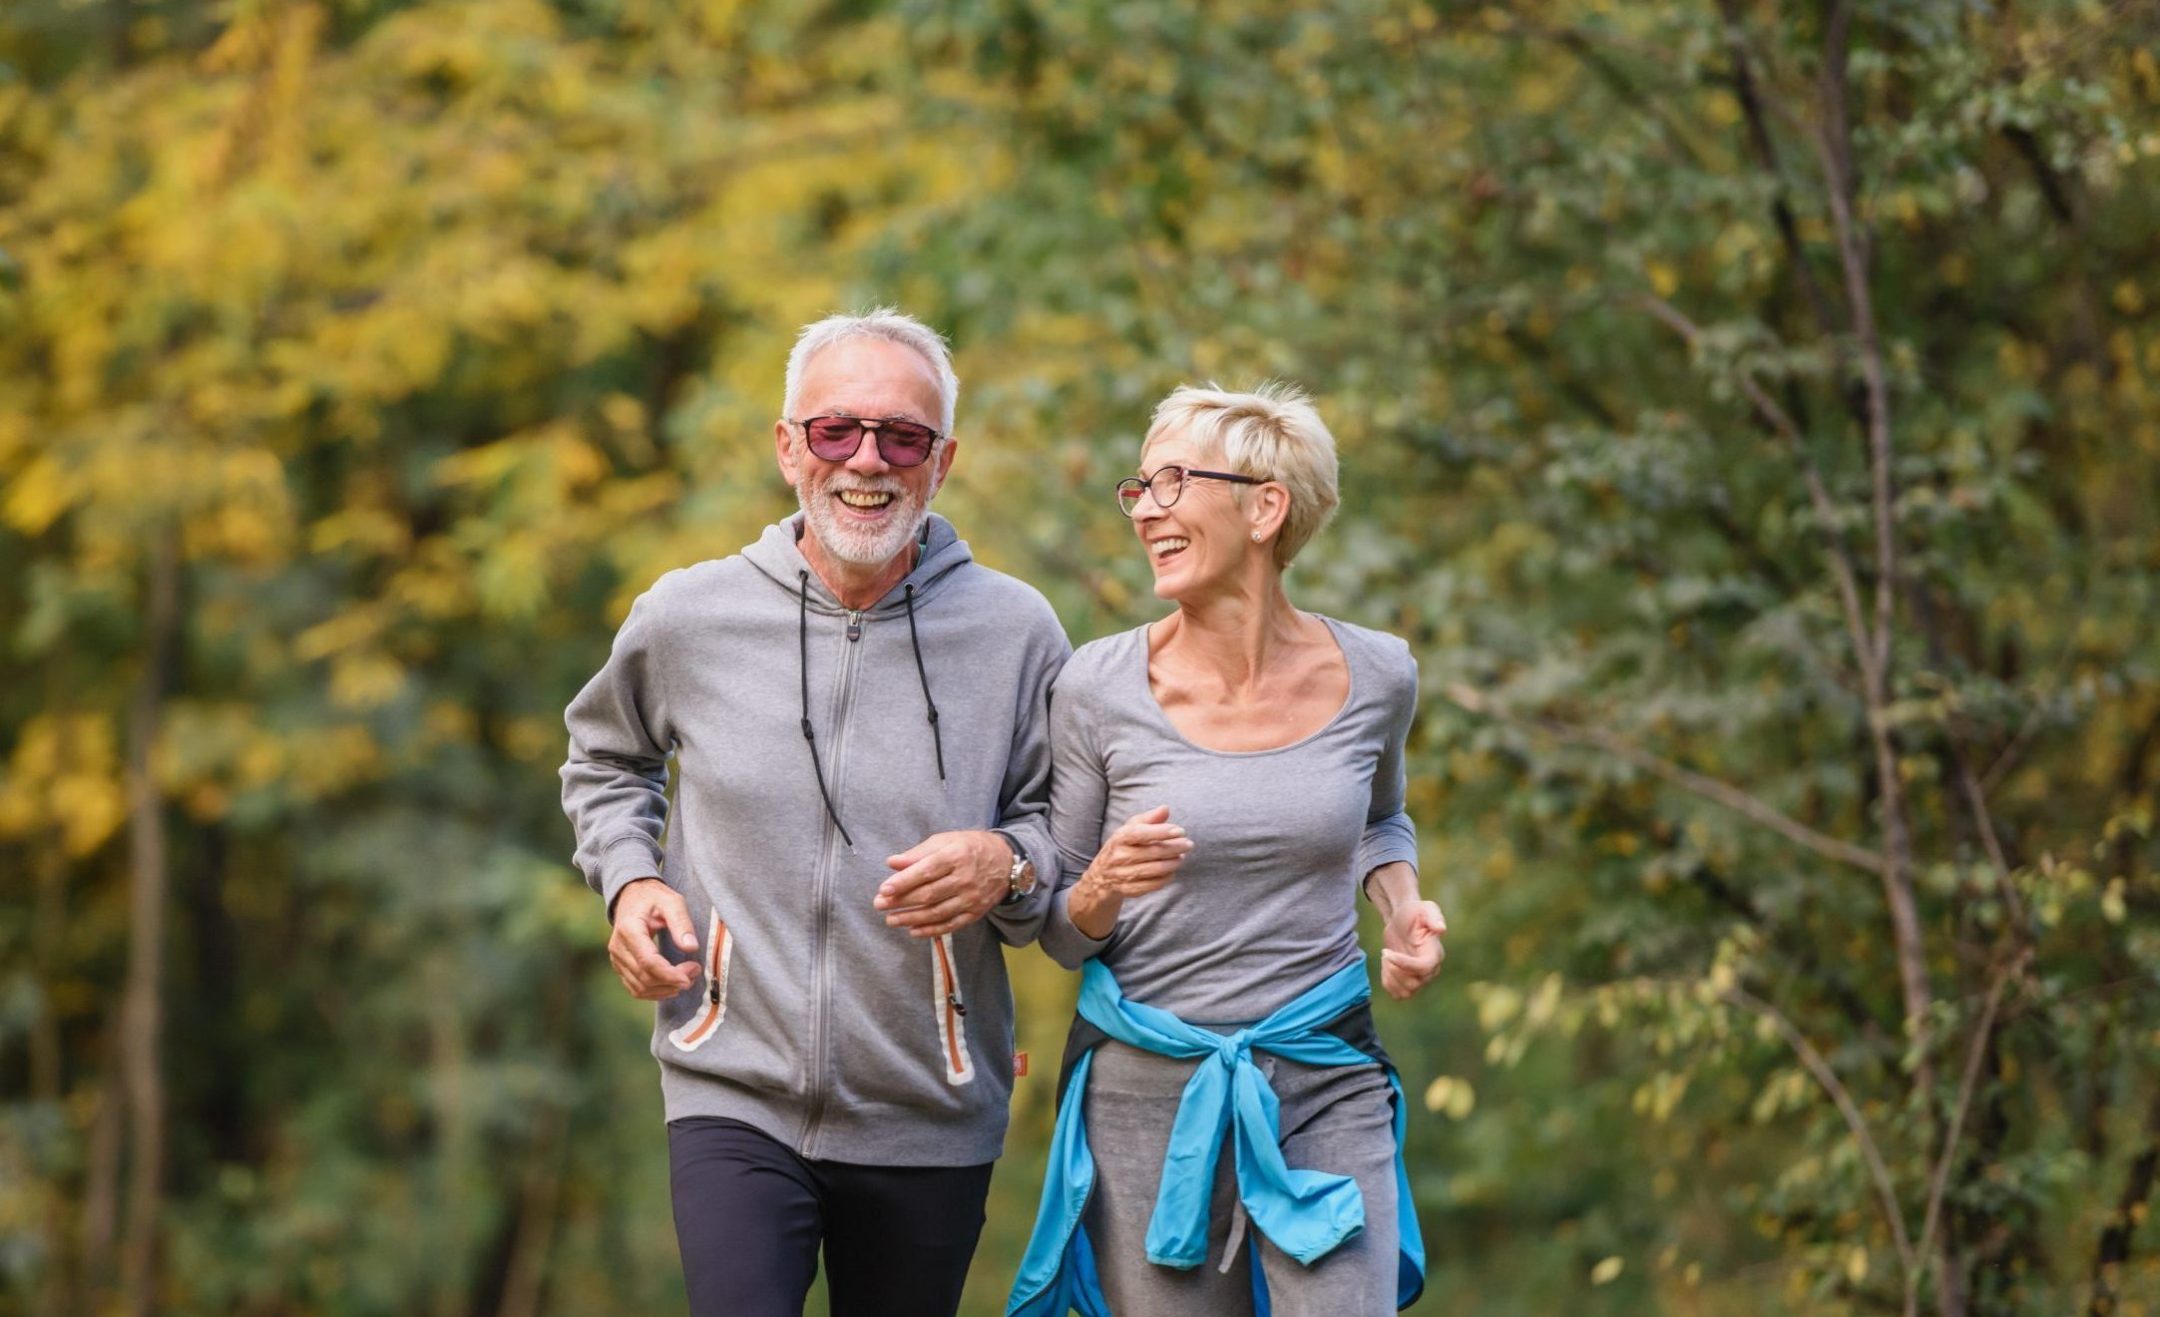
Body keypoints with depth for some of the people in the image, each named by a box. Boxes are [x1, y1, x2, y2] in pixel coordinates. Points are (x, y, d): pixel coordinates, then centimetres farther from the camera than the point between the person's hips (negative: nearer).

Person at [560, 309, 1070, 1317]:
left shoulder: (1013, 632, -3)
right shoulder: (686, 619, 0)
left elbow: (1071, 829, 6)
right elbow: (604, 762, 20)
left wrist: (1007, 865, -17)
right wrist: (630, 882, 2)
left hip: (927, 1121, 1)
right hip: (736, 1098, -1)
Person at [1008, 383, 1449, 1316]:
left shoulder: (1373, 678, 0)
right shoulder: (1101, 687, -6)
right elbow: (1058, 932, 2)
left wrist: (1402, 904, 2)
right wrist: (1103, 890, -21)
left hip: (1327, 1085, 1)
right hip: (1146, 1094, -1)